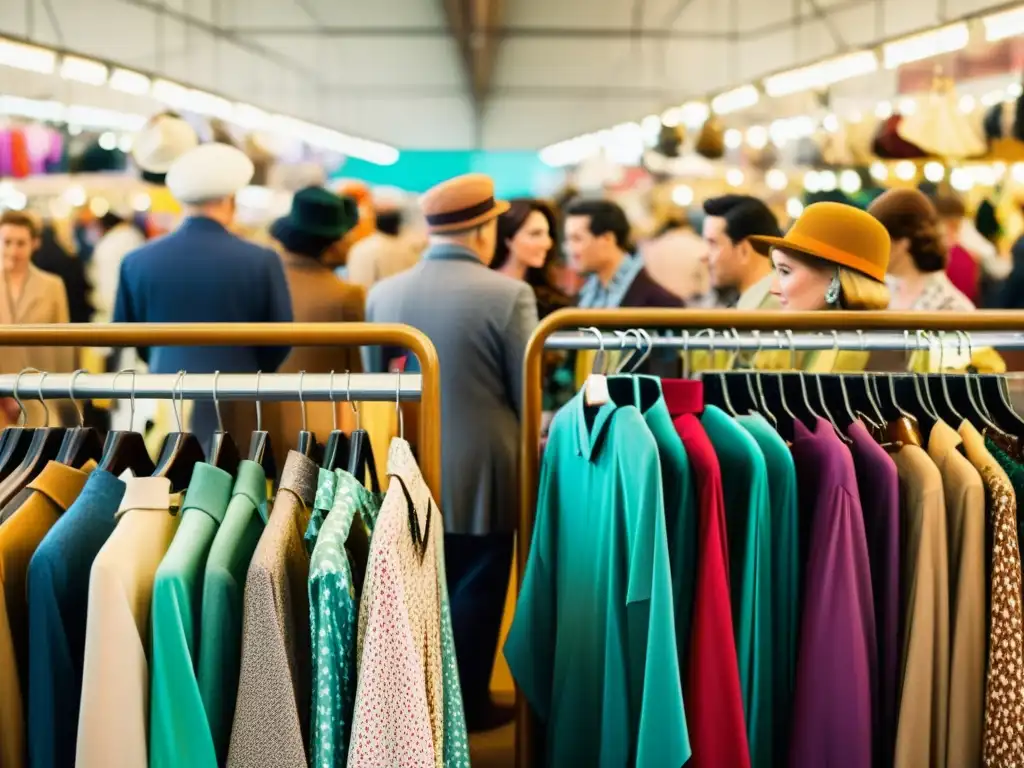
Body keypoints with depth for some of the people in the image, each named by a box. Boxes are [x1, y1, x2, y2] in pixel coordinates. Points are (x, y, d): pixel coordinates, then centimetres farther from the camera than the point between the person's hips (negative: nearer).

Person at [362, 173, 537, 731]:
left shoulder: (382, 294, -2)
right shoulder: (509, 295, -15)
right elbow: (527, 395, -9)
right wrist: (524, 450, 10)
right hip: (481, 472, -4)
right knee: (474, 591, 8)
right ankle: (467, 704, 19)